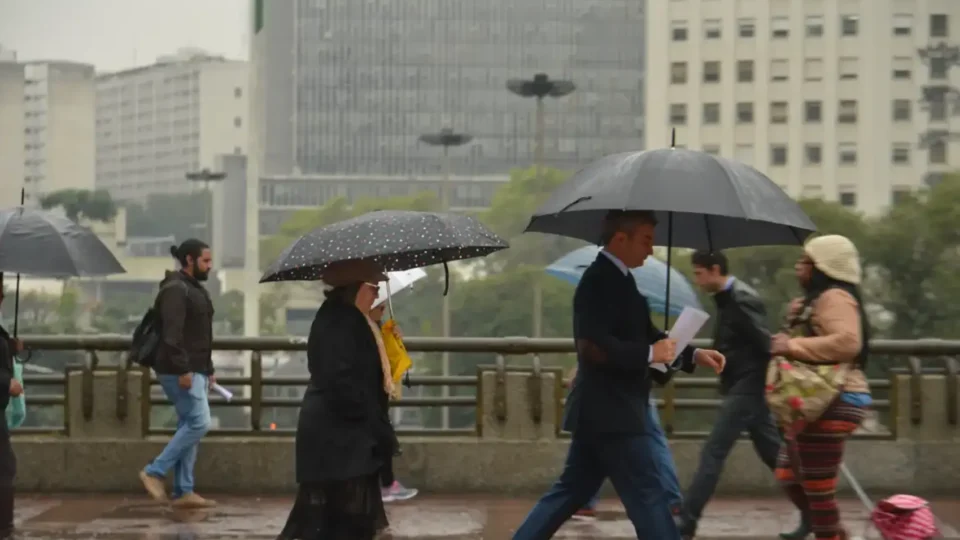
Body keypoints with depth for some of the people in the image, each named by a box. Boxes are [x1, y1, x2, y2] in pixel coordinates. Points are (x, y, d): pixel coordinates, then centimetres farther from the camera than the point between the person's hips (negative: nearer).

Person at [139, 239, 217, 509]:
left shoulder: (195, 289, 20)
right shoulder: (176, 289, -12)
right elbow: (172, 334, -21)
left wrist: (208, 369, 22)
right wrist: (183, 370, -25)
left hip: (195, 370, 10)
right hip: (181, 372, -10)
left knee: (189, 426, 8)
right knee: (198, 422, -14)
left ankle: (183, 492, 10)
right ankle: (154, 472, -7)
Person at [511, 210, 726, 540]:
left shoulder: (616, 279, 15)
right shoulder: (601, 281, -17)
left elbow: (644, 337, 22)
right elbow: (592, 346, -28)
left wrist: (692, 355, 12)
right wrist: (650, 354, -20)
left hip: (605, 411, 10)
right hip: (608, 413, -10)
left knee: (571, 492, 14)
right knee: (647, 495, -5)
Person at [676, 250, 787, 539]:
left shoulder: (741, 299, -18)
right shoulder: (728, 298, 12)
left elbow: (766, 345, -20)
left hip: (747, 387, -10)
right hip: (742, 386, 10)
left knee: (712, 454, -8)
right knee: (774, 454, 13)